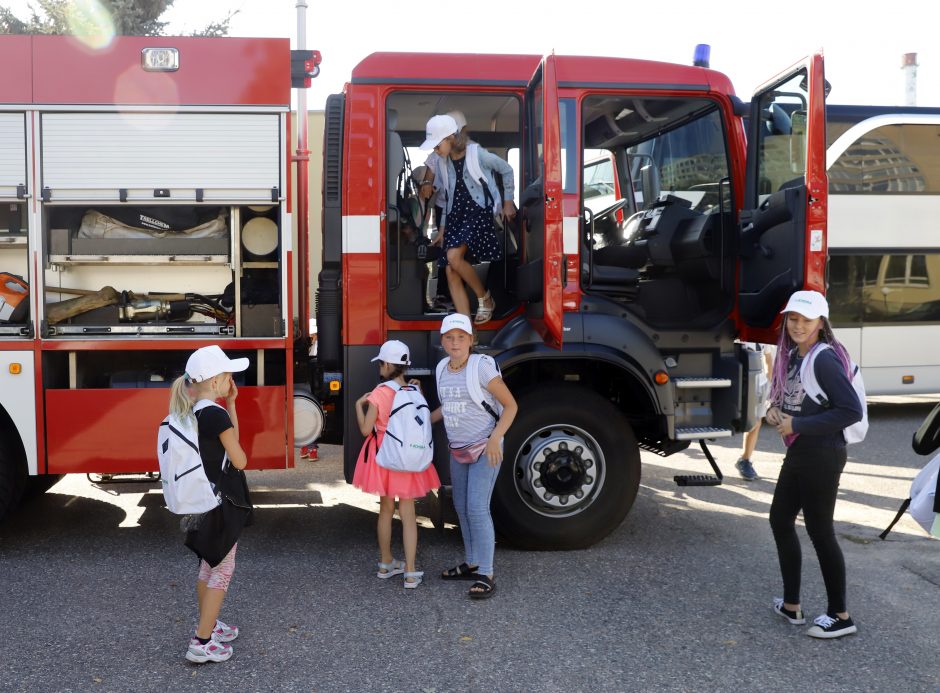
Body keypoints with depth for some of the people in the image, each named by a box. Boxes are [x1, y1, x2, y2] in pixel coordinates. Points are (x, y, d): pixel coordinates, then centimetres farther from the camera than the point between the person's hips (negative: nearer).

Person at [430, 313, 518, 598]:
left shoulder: (482, 366, -18)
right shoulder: (443, 368, 2)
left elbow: (510, 406, -14)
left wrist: (495, 439, -24)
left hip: (485, 450, -7)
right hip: (458, 451, 7)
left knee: (477, 508, -12)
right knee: (462, 507, 13)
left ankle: (486, 575, -6)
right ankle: (471, 564, 26)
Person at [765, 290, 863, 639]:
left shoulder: (824, 359, -19)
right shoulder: (793, 355, 7)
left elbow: (852, 410, -25)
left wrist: (797, 425, -21)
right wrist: (775, 410, -3)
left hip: (821, 456, -10)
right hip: (798, 453, 10)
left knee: (819, 531, 0)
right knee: (780, 520, 15)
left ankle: (840, 616, 16)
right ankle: (791, 604, 27)